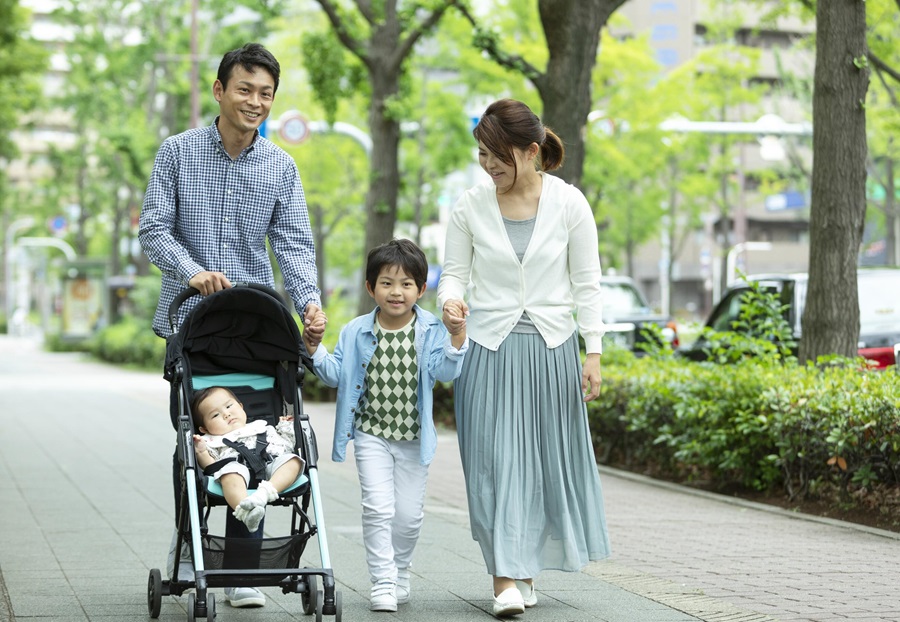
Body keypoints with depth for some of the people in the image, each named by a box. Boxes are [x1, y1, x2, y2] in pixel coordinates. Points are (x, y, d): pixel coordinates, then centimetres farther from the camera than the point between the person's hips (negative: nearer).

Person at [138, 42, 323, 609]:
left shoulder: (280, 168, 5)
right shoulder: (179, 152, 0)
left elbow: (294, 243, -2)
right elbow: (154, 228, -4)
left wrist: (309, 302, -19)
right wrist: (192, 271, -22)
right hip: (189, 320, -1)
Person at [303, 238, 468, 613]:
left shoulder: (430, 332, -4)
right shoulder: (356, 333, -1)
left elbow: (445, 372, -15)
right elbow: (337, 375, 1)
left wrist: (457, 339, -28)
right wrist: (315, 351, -14)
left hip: (414, 439, 1)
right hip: (372, 436, -1)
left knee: (409, 514, 8)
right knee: (378, 508, -11)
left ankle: (399, 573, 31)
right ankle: (382, 583, -3)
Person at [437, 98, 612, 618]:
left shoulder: (569, 203, -2)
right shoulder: (471, 206, 0)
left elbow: (587, 283, 2)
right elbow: (455, 272, 8)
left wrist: (594, 352, -1)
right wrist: (451, 301, -16)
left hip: (551, 346, 0)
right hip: (489, 346, 0)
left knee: (547, 456, 6)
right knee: (494, 458, -6)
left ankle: (527, 567, 22)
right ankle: (506, 579, -5)